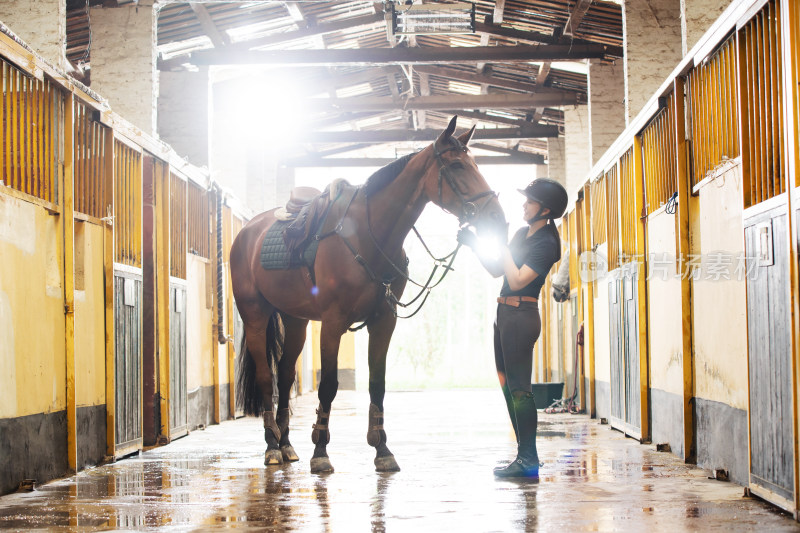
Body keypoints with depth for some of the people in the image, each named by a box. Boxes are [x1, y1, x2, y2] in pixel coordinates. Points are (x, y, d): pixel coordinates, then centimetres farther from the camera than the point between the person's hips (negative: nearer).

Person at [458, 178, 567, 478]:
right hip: (505, 314, 10)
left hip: (521, 316, -10)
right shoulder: (522, 234, 14)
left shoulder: (546, 244, -12)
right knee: (508, 386, 11)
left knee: (519, 388, -9)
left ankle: (528, 460, -7)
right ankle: (525, 455, 17)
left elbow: (517, 281, -20)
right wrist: (474, 245, 9)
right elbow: (496, 271, 18)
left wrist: (503, 248, -14)